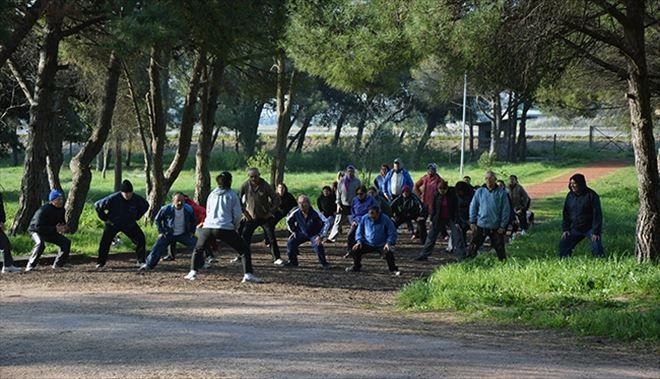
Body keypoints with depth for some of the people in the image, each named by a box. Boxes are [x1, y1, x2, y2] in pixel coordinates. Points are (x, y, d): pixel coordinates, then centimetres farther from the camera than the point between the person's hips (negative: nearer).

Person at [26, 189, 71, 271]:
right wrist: (55, 229, -39)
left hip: (50, 232, 8)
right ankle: (30, 265, -28)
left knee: (66, 242, 1)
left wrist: (65, 228, -17)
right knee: (40, 244, -36)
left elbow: (62, 223, 10)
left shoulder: (61, 209, -4)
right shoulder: (43, 210, -29)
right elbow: (38, 226, -34)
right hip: (36, 231, -8)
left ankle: (59, 264, 13)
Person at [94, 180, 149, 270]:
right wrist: (105, 218, -13)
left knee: (140, 238, -3)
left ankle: (141, 261, 13)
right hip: (112, 224, -3)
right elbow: (97, 205, -18)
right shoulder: (113, 199, -28)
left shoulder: (137, 199, -18)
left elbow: (146, 206, 6)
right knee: (105, 241, -17)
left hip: (130, 224, 3)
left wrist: (136, 217, 3)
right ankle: (100, 264, -4)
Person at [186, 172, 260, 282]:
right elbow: (238, 214, 1)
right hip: (226, 228, -3)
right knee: (244, 248, 5)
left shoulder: (212, 194, 17)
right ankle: (248, 274, -9)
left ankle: (193, 272, 13)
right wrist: (234, 227, 18)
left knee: (198, 249, 26)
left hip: (208, 227, 4)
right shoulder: (232, 195, 4)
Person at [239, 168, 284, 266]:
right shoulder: (245, 185, -6)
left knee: (271, 237, -7)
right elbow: (239, 198, 6)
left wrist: (271, 212, -11)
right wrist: (244, 211, 1)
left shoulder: (265, 186, -11)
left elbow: (276, 199, -6)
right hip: (251, 217, 2)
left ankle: (276, 258, -2)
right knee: (245, 237, -1)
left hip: (265, 217, -2)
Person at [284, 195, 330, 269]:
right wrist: (293, 231, 4)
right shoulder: (296, 212, -18)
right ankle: (292, 261, 9)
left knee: (318, 245, -29)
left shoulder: (315, 214, -28)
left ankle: (324, 264, -12)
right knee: (291, 242, -9)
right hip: (302, 233, 4)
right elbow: (289, 220, 4)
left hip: (314, 234, -4)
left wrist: (320, 236, -24)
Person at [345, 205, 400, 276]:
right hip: (368, 243, 3)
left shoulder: (385, 220, -15)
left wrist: (389, 243, -24)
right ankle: (356, 267, 12)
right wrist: (359, 241, -7)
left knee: (389, 252, -32)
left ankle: (393, 270, -8)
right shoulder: (364, 218, -6)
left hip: (382, 245, -3)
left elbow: (392, 233, -9)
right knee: (356, 250, -16)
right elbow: (360, 231, 7)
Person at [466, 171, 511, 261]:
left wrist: (503, 226, -6)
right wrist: (472, 222, 1)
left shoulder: (502, 193, -2)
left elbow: (506, 210, -1)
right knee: (473, 247, 1)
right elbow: (473, 207, 8)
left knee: (500, 248, 4)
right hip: (481, 225, 1)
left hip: (496, 227, -1)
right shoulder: (480, 192, 4)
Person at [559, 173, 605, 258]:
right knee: (563, 245, 1)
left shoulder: (591, 195, -15)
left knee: (597, 248, -20)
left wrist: (596, 232, -20)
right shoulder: (570, 196, 3)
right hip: (575, 229, 6)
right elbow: (566, 213, 12)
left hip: (590, 228, -6)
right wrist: (565, 229, 4)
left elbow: (597, 214, -16)